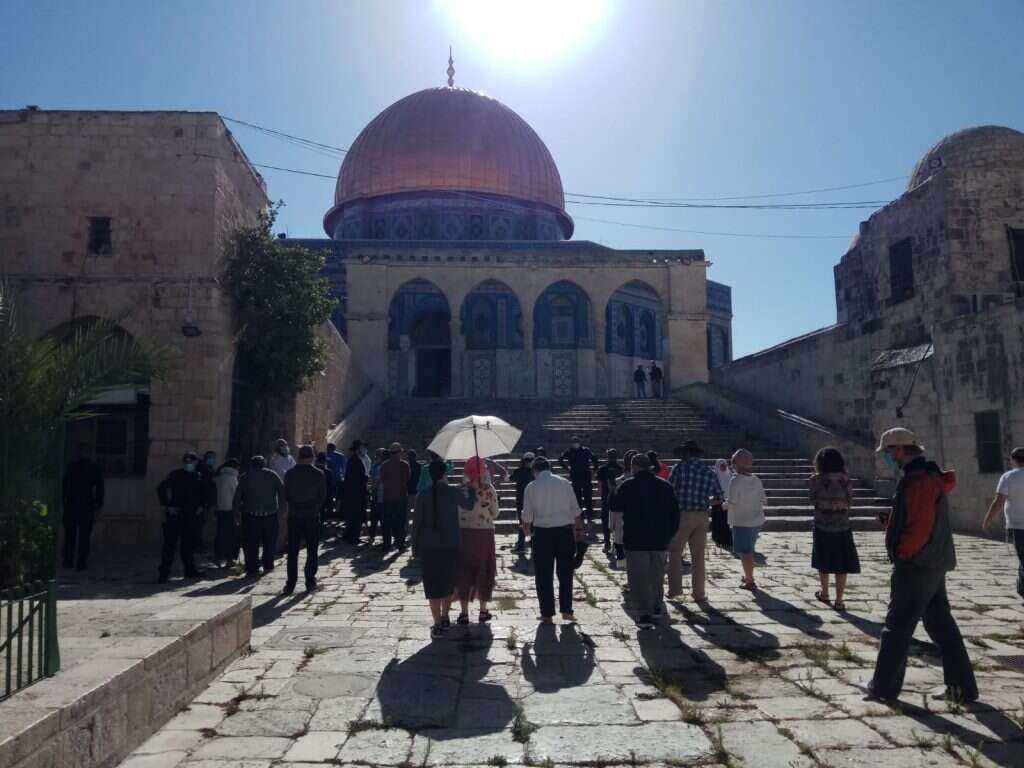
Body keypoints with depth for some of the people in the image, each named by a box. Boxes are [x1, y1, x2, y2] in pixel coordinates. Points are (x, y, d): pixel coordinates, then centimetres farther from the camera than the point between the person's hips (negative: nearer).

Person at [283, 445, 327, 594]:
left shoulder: (289, 474, -2)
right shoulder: (318, 474, -7)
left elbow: (286, 495, 3)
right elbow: (323, 496, -2)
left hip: (294, 516, 1)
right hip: (312, 516, -1)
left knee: (292, 552, 7)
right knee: (312, 551, 8)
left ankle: (290, 585, 7)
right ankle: (310, 582, 10)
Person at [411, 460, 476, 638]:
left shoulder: (423, 495, -7)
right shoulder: (454, 493, -4)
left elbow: (416, 522, -5)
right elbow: (469, 505, 15)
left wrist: (415, 547, 4)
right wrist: (471, 489, 32)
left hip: (428, 547, -2)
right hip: (450, 545, 2)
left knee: (433, 586, 3)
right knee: (448, 583, 17)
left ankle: (438, 625, 2)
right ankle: (445, 619, 28)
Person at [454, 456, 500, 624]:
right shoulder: (490, 489, -8)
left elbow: (456, 511, -5)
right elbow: (495, 514, -2)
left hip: (464, 533, 0)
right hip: (485, 533, 0)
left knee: (464, 572, 10)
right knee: (484, 572, 13)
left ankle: (464, 613, 10)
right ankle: (483, 611, 20)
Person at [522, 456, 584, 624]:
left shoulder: (532, 487, -2)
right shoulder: (564, 483, 3)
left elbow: (527, 515, 0)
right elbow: (576, 511, 4)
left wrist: (527, 531, 18)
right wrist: (579, 529, 16)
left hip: (543, 533, -2)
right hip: (565, 531, 2)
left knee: (544, 575, 7)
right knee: (565, 573, 14)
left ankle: (547, 614, 11)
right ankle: (566, 610, 15)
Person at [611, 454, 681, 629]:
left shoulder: (628, 486, -10)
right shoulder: (664, 485, 5)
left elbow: (616, 505, 1)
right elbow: (675, 511, 8)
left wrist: (612, 494, 21)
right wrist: (670, 533, 15)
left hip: (636, 540, -5)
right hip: (660, 539, 5)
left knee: (638, 578, 0)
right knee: (657, 575, 21)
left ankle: (645, 614, -5)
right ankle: (656, 606, 31)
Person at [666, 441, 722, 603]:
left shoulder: (680, 468, -7)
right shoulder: (709, 471, 5)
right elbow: (718, 497, 11)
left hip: (682, 515, -4)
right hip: (701, 517, 4)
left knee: (675, 552, 9)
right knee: (698, 556, 11)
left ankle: (675, 588, 4)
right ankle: (699, 593, 13)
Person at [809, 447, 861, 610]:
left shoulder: (817, 480, -10)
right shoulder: (844, 479, -6)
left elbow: (813, 499, -3)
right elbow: (849, 501, 0)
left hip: (822, 526, 0)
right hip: (842, 526, 0)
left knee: (823, 561, 18)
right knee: (841, 565, 6)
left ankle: (824, 593, 32)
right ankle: (839, 601, 6)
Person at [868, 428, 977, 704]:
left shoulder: (917, 479, -19)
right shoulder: (930, 476, 13)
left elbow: (920, 527, -24)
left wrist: (901, 554, -14)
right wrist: (891, 520, 7)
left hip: (916, 566, -10)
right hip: (934, 563, 10)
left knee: (897, 627, 0)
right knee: (941, 625, 15)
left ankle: (884, 686, 10)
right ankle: (962, 687, 19)